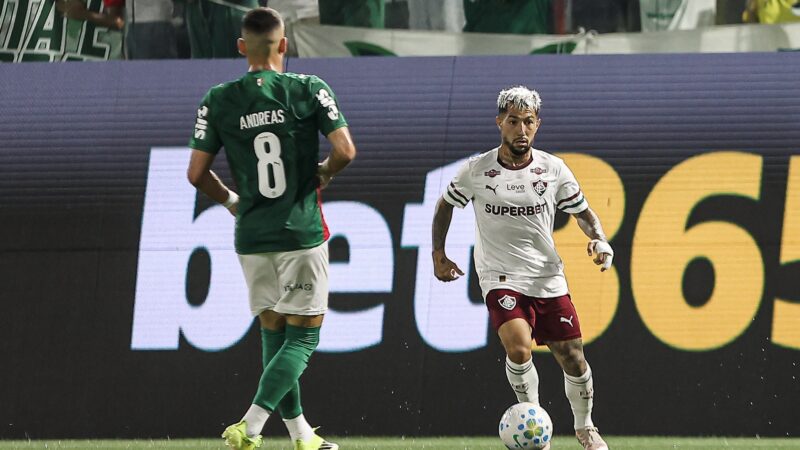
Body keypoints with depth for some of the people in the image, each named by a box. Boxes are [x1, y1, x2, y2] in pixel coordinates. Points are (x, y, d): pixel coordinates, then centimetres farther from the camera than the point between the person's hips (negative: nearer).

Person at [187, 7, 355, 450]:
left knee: (274, 334, 15)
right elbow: (344, 151, -12)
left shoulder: (218, 100, 0)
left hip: (251, 235, 3)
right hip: (302, 231, -3)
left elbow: (197, 173, 0)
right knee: (303, 336, 1)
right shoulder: (309, 90, -6)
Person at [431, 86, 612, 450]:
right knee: (518, 347, -27)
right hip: (501, 279, -2)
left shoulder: (553, 170, -2)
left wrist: (598, 239, -9)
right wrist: (438, 253, 8)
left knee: (573, 358, 4)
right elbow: (446, 205, 13)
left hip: (549, 279, 2)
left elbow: (582, 212, 10)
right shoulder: (476, 171, -5)